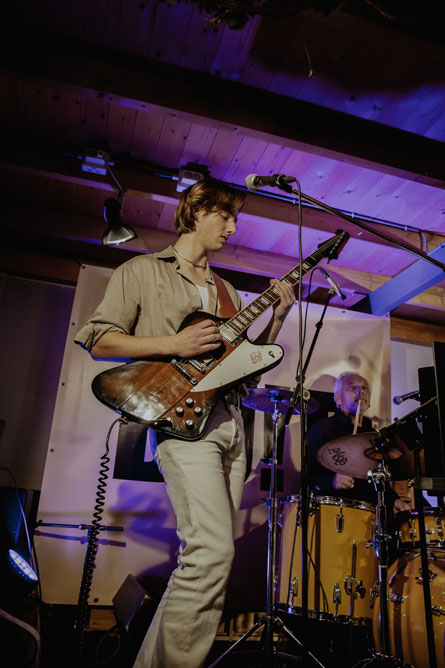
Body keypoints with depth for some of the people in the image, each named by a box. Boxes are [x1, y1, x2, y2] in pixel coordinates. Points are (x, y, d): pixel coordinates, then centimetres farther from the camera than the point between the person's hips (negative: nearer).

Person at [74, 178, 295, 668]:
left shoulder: (225, 290, 25)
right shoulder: (142, 271, 7)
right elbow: (98, 339, -1)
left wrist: (277, 318, 7)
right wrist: (174, 344, -12)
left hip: (228, 420, 7)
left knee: (209, 552, 7)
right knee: (212, 551, -19)